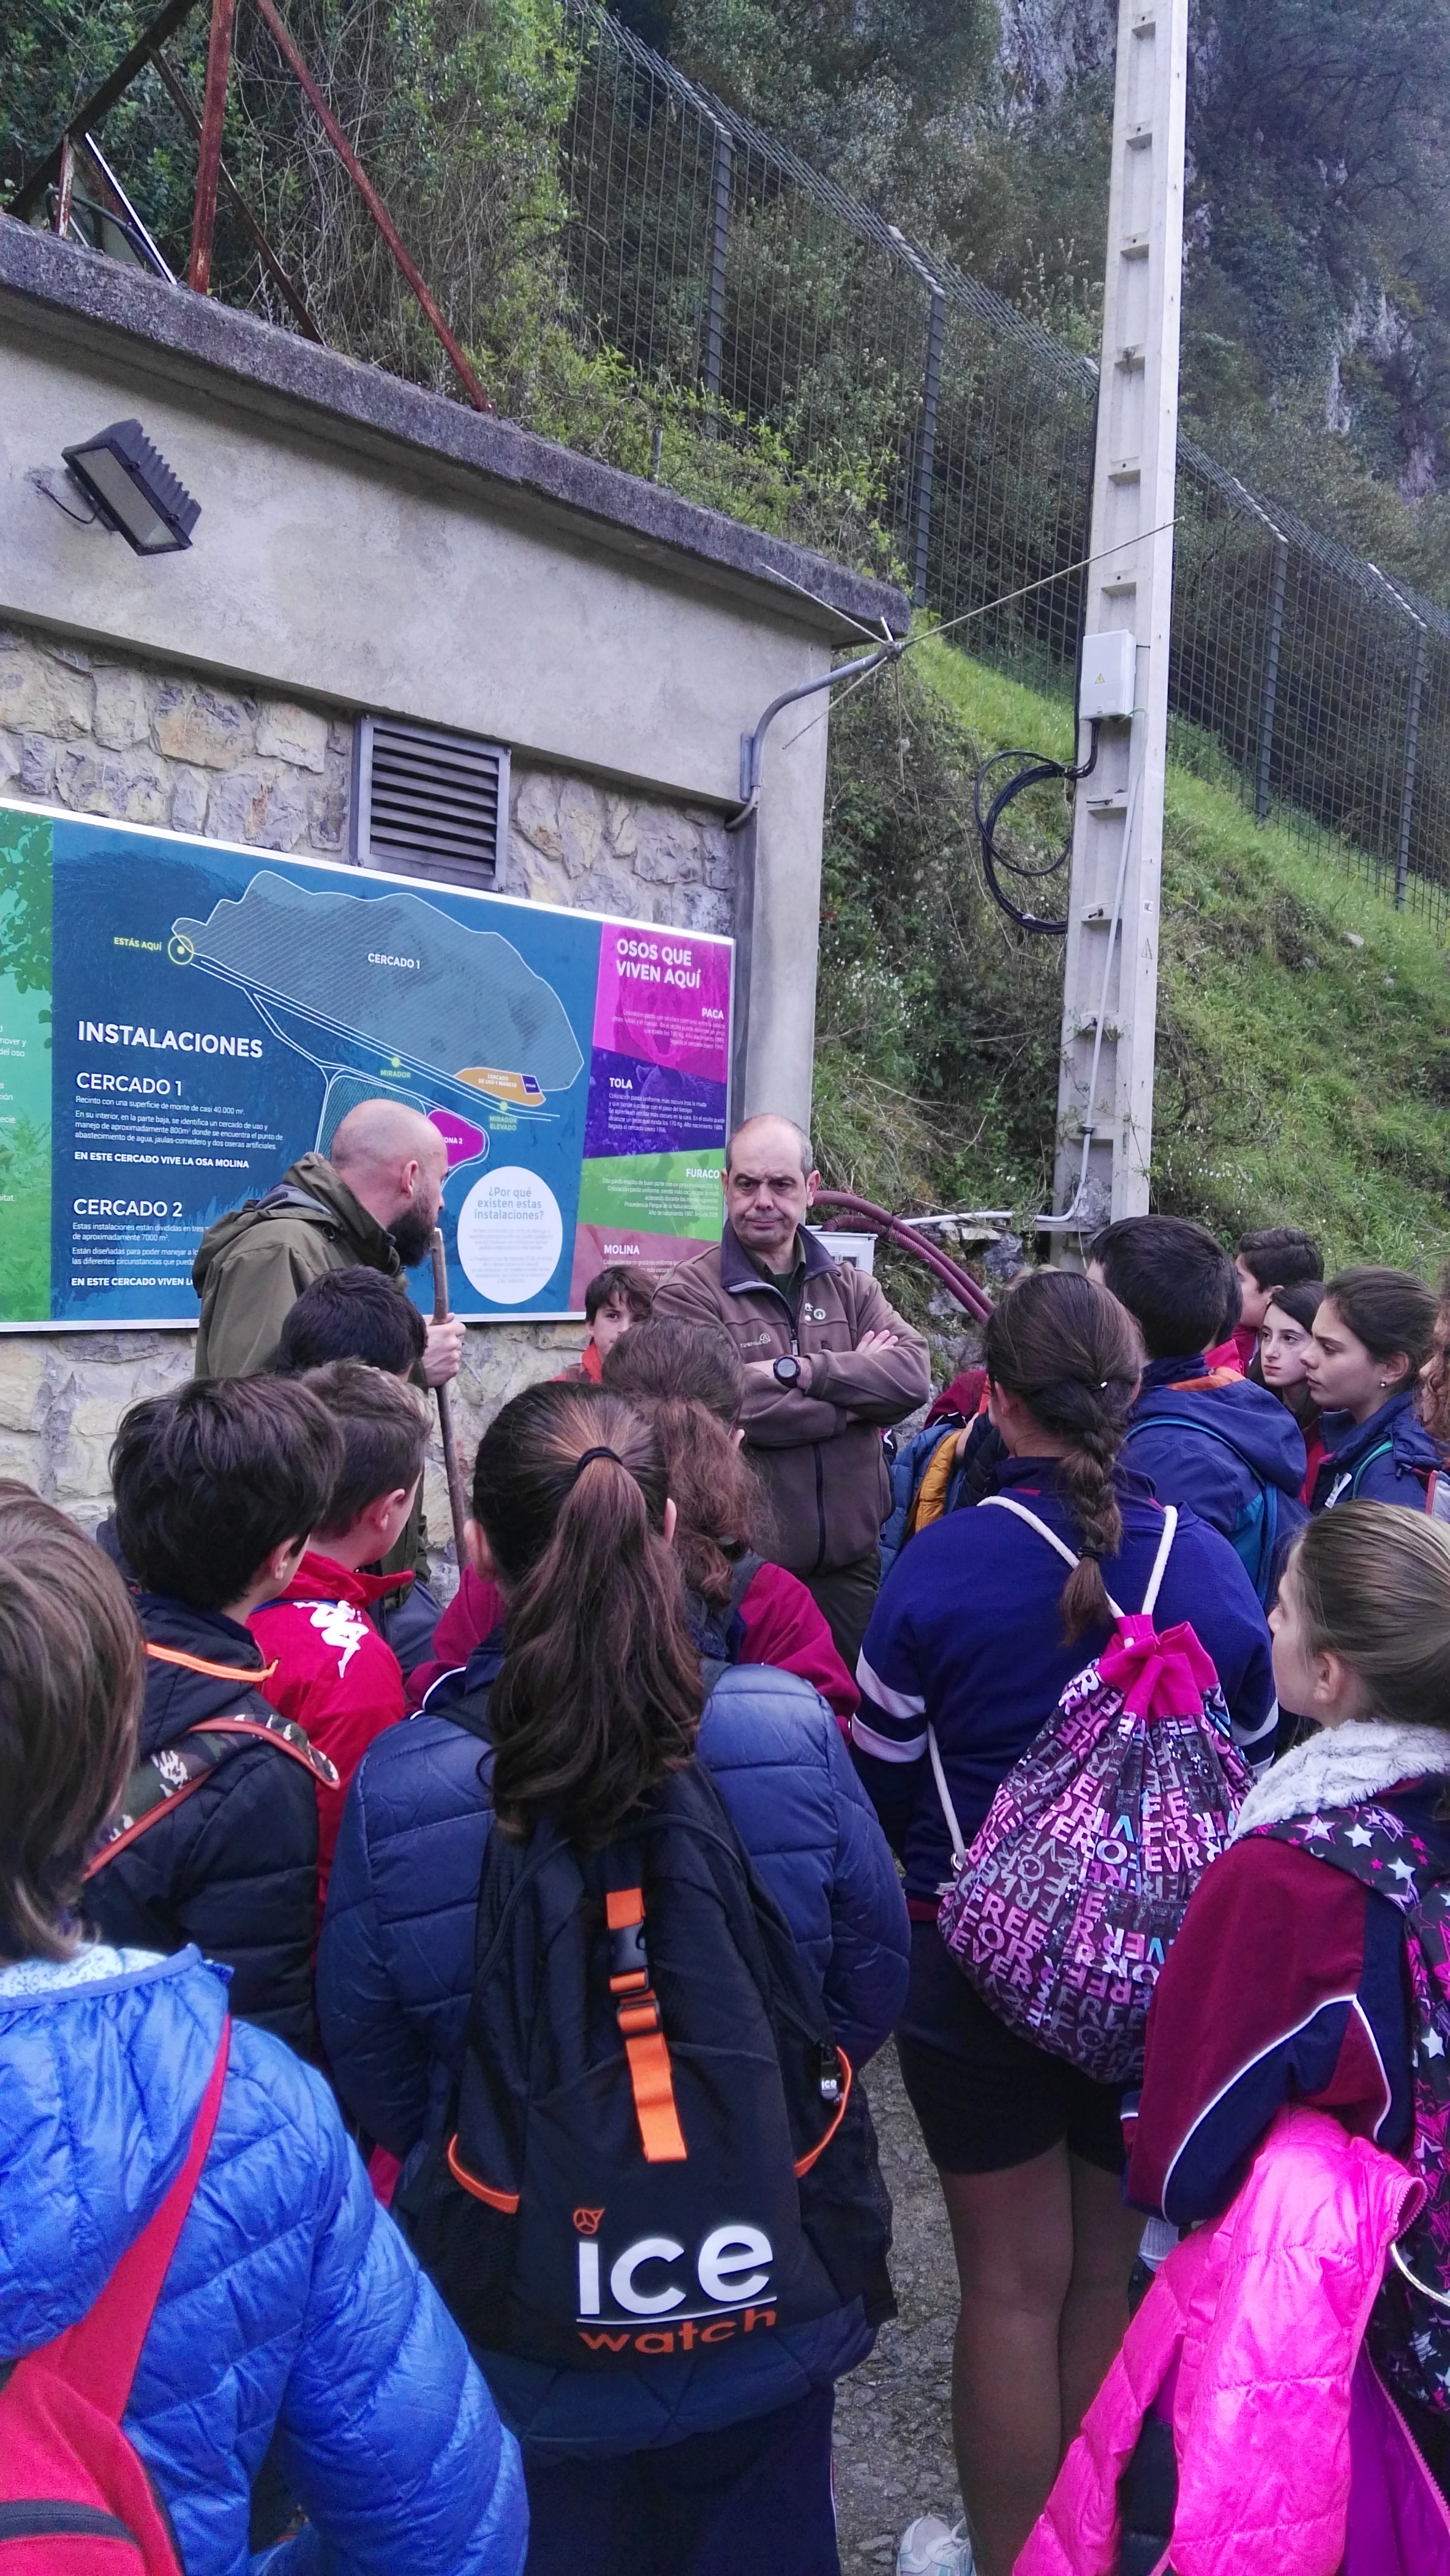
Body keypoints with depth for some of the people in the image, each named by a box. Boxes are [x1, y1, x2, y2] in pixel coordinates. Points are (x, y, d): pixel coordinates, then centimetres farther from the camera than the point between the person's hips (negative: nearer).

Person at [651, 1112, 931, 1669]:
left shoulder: (850, 1287, 10)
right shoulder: (689, 1293, -6)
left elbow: (914, 1374, -6)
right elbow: (730, 1404, -21)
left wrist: (801, 1371, -18)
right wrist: (856, 1392, -9)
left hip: (851, 1565, 5)